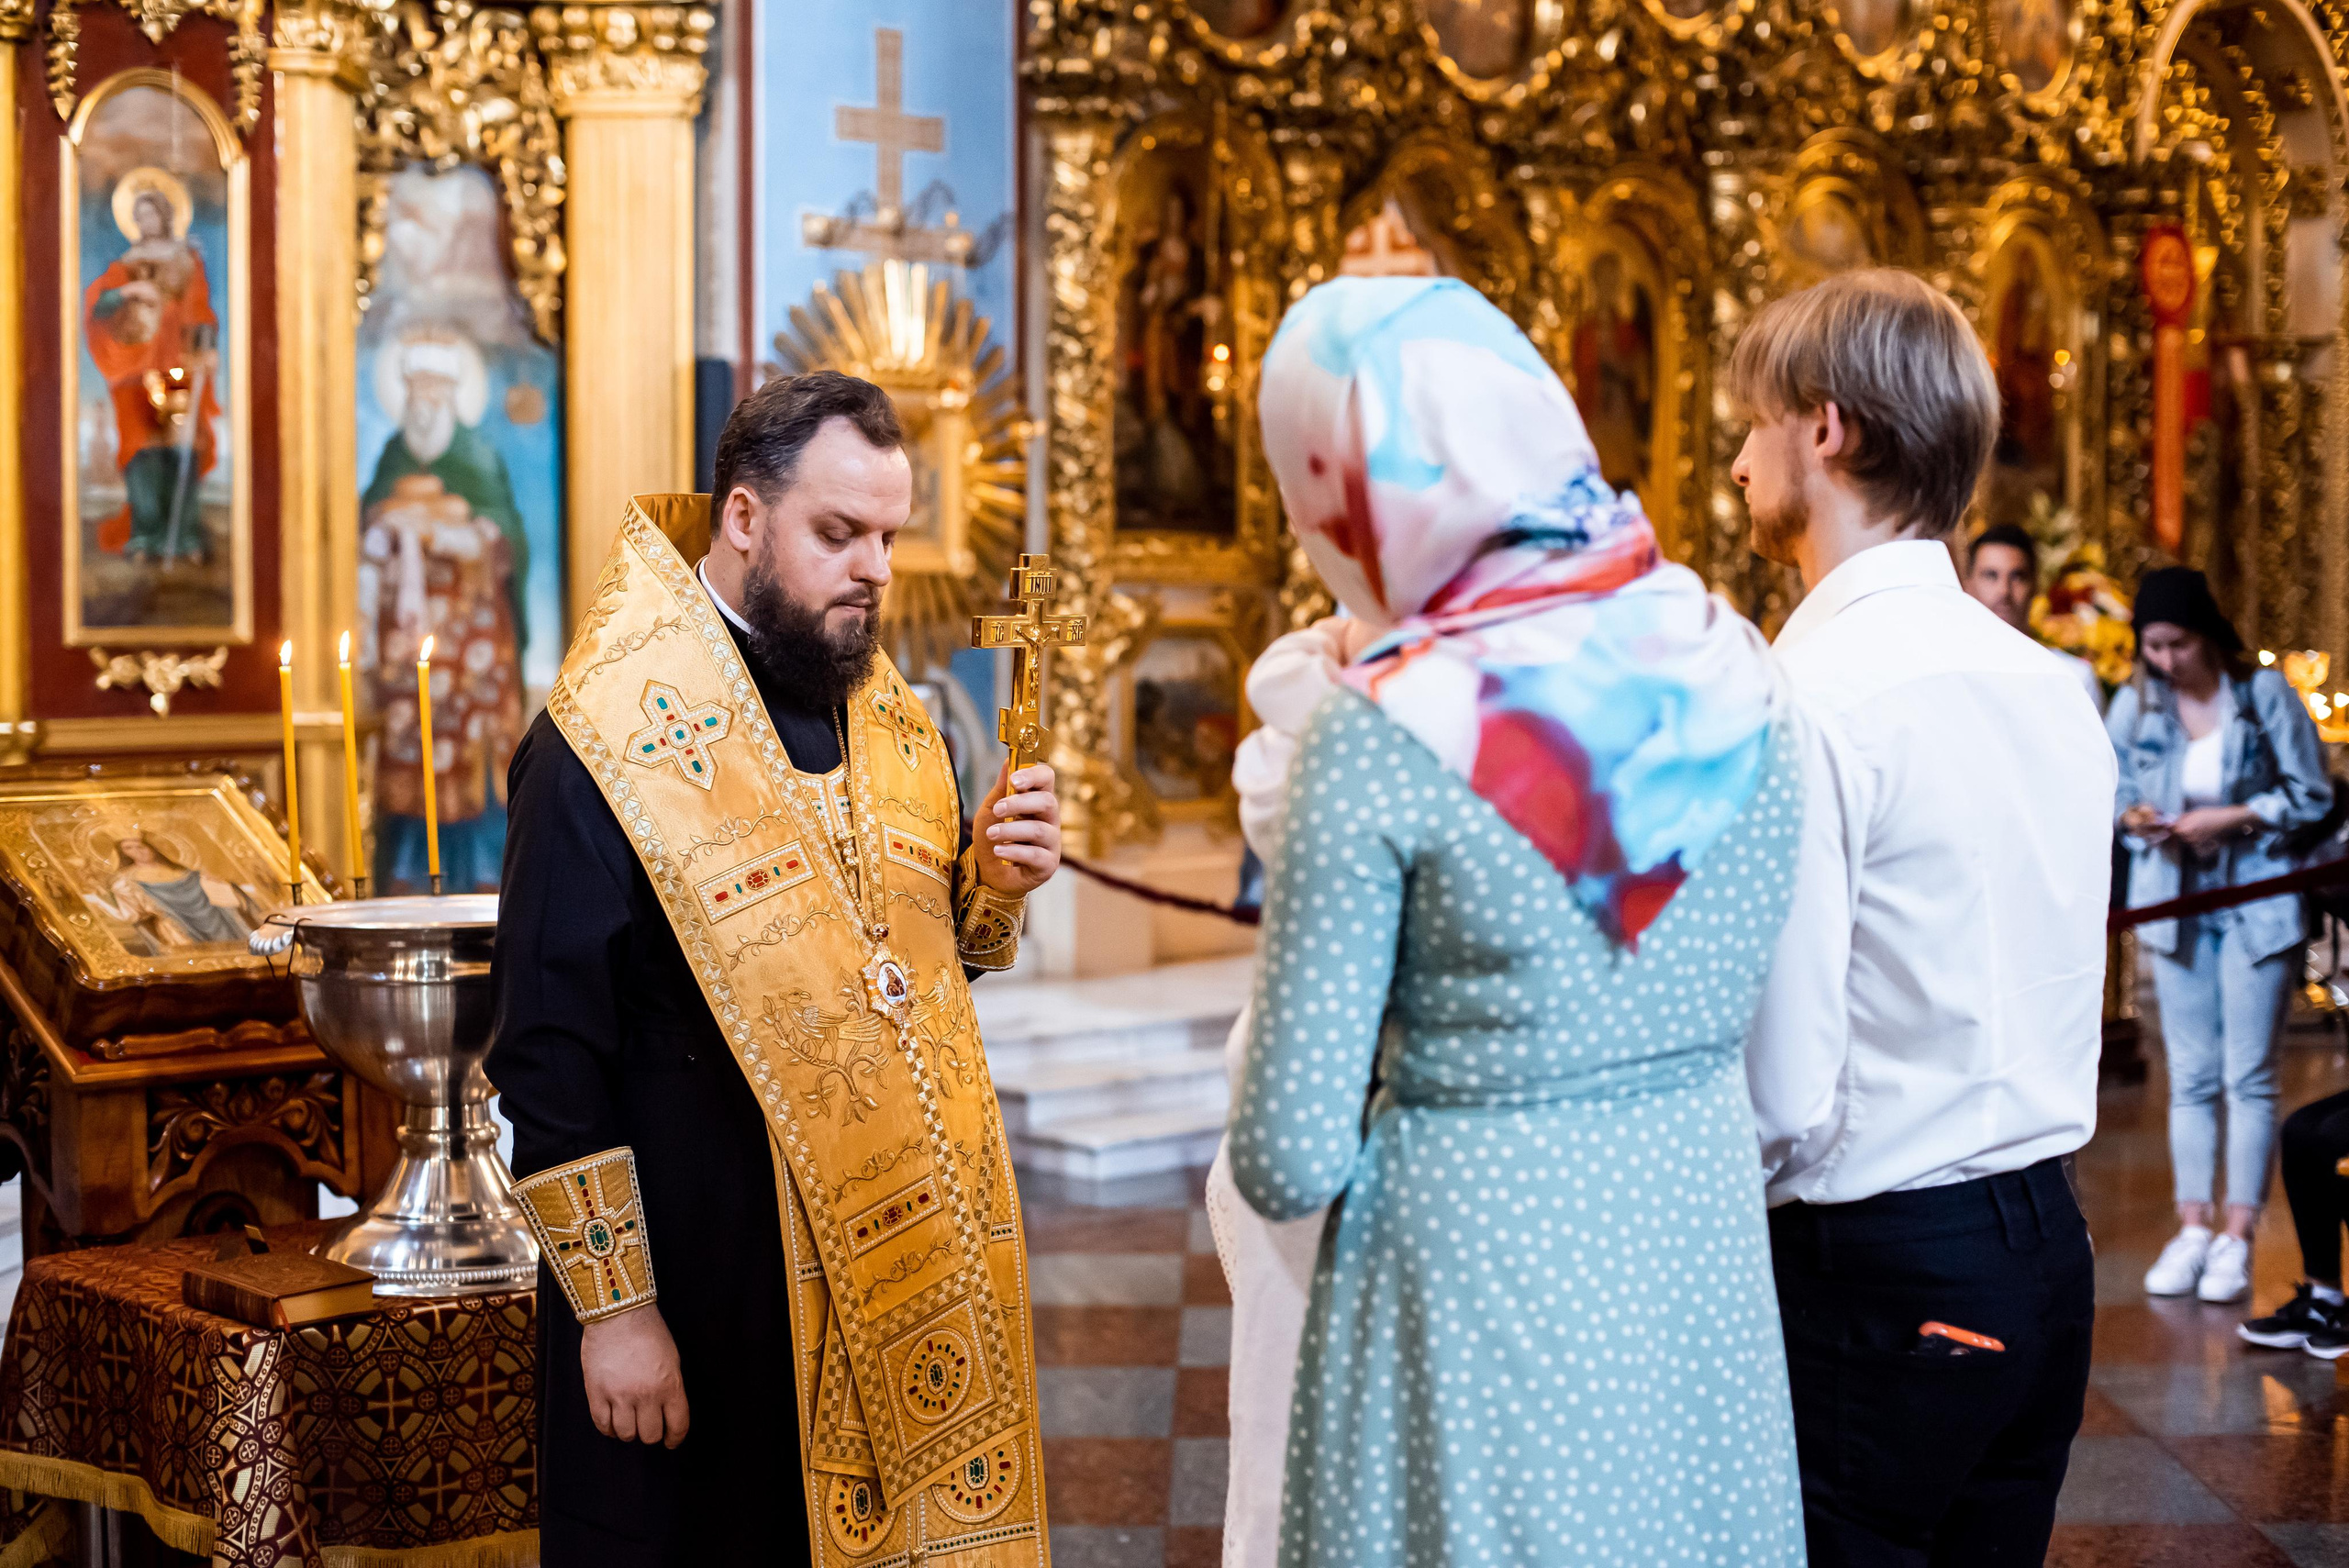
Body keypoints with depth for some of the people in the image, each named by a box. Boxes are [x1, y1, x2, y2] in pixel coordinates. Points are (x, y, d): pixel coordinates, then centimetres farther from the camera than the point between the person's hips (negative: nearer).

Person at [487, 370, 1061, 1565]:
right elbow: (548, 1052, -14)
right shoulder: (616, 736, -14)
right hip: (696, 1278, -6)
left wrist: (996, 885, -6)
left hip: (888, 1258, 6)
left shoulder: (882, 713, 7)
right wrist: (611, 1306, -15)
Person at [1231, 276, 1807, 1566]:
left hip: (1479, 1272, -5)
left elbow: (1290, 1164, -15)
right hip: (1704, 1244, 5)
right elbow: (1742, 1002, 8)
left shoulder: (1384, 732, -18)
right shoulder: (1733, 666, -2)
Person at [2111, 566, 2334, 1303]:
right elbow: (2111, 788, 11)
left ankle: (2237, 1236, 4)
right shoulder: (2134, 704, 0)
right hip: (2176, 902, 3)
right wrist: (2133, 815, -11)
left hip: (2258, 902, -3)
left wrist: (2231, 819, -14)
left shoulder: (2265, 693, -7)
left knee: (2249, 1075, -1)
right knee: (2190, 1076, 5)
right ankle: (2192, 1228, 11)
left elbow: (2311, 796, -3)